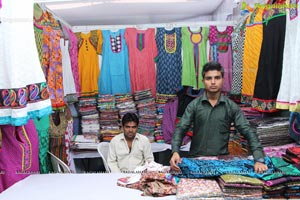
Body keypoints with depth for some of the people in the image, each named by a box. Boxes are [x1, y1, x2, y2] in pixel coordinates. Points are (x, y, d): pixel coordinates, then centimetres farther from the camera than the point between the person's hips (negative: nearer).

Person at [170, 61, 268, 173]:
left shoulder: (231, 106, 0)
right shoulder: (194, 105, -1)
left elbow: (248, 132, -4)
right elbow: (181, 129, -6)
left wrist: (259, 160, -17)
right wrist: (175, 151, -24)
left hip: (222, 159, 1)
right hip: (196, 159, -1)